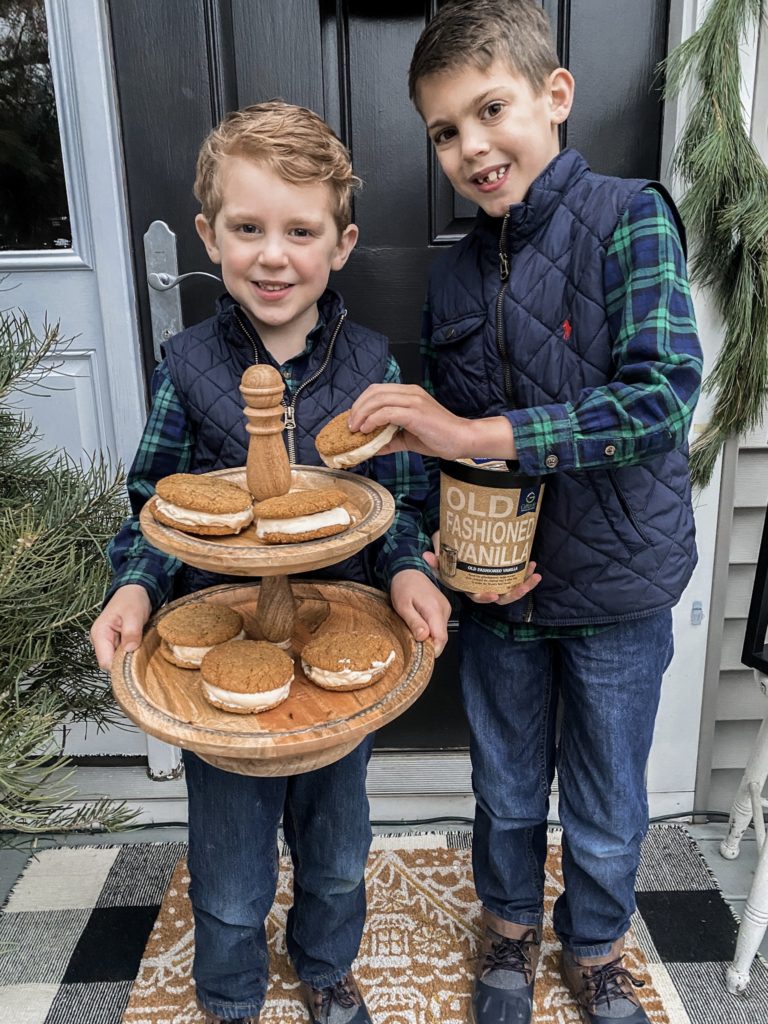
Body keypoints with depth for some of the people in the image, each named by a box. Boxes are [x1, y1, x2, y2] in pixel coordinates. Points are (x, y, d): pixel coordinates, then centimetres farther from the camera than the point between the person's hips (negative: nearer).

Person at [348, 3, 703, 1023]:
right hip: (500, 586, 4)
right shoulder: (455, 276, 2)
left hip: (617, 589, -3)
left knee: (606, 814, 17)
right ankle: (512, 928, 51)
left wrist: (475, 433, -29)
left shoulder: (630, 220, -12)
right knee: (507, 794, 22)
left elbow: (663, 396, -25)